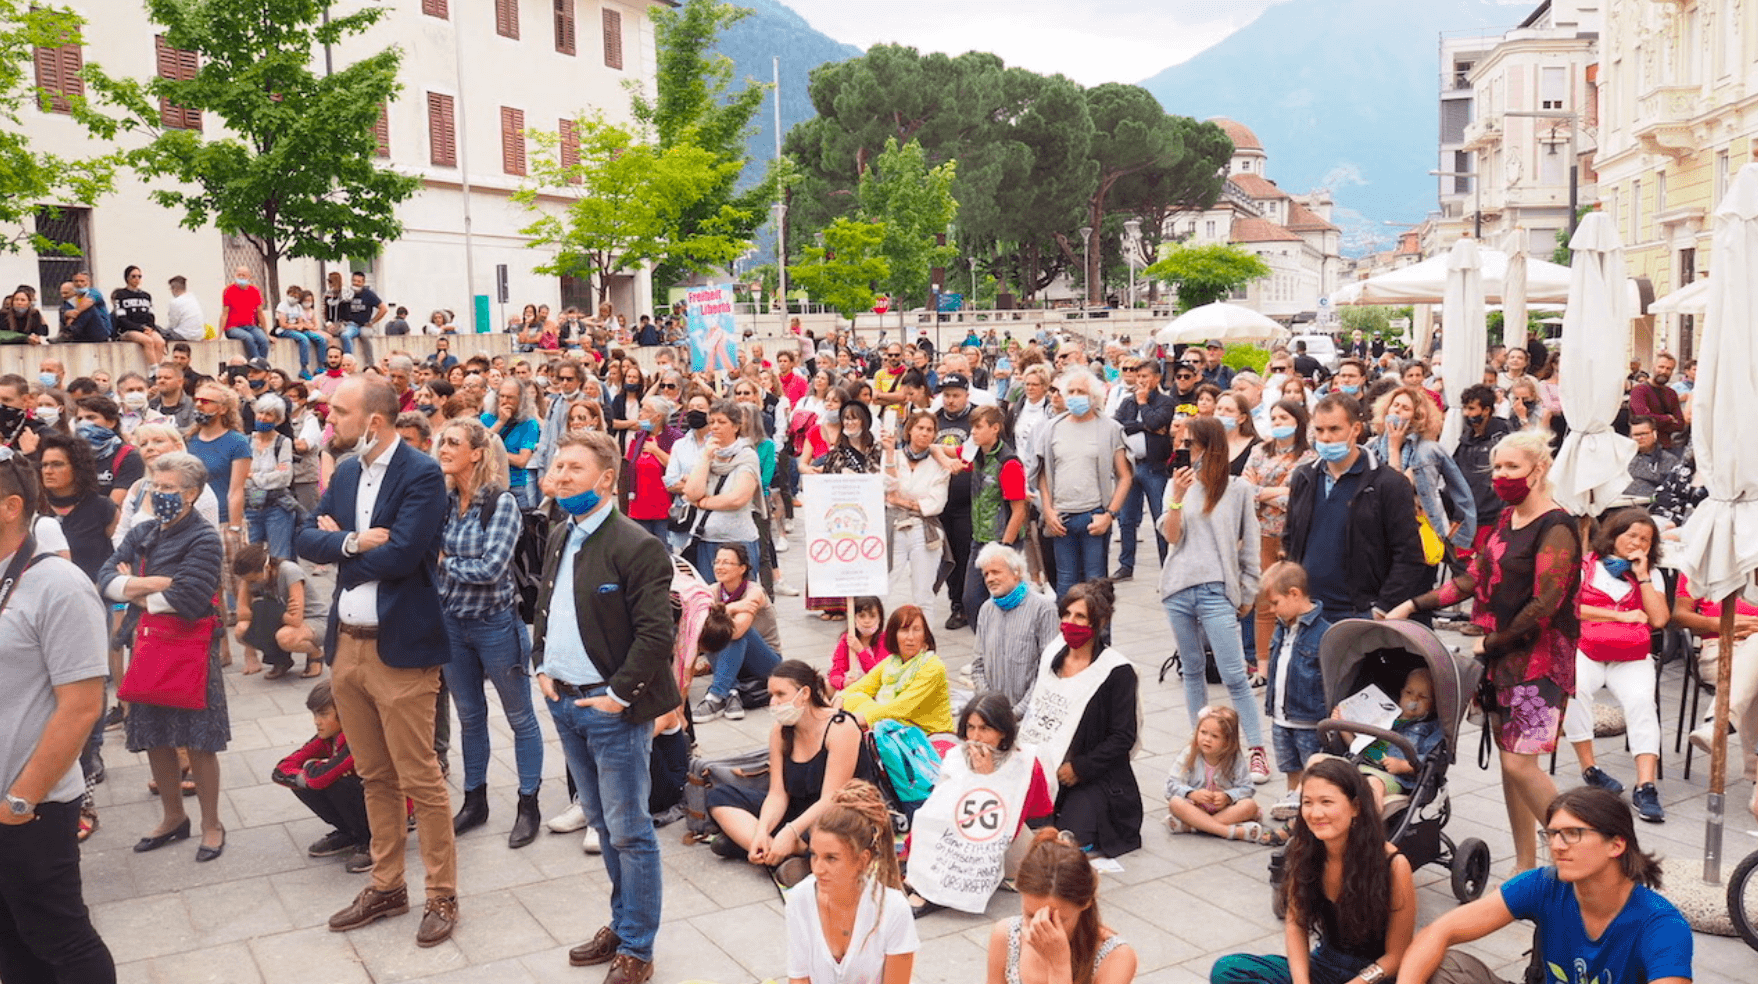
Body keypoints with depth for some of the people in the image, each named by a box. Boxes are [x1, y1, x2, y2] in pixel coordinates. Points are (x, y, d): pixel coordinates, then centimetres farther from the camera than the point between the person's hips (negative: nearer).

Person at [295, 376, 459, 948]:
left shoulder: (421, 475, -14)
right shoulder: (345, 473, 10)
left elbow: (399, 556, -23)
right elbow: (308, 540, 2)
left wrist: (339, 543, -7)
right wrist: (356, 542, -16)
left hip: (400, 648, -7)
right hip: (347, 645, 7)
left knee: (419, 780, 1)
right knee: (375, 776, 17)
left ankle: (442, 896, 13)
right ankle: (386, 887, 29)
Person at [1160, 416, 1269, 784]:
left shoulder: (1238, 488, 1)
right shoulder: (1180, 484, 9)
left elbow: (1250, 545, 5)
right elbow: (1171, 536, -1)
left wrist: (1247, 592, 4)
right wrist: (1177, 497, -14)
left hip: (1217, 592, -4)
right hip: (1178, 589, 4)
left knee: (1234, 675, -8)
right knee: (1192, 671, 12)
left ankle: (1257, 750, -2)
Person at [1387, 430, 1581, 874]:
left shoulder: (1556, 528, -13)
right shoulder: (1508, 519, 13)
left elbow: (1544, 604, -19)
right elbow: (1475, 577, 17)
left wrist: (1492, 641, -12)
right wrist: (1412, 605, 11)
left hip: (1540, 658, -8)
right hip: (1500, 655, 8)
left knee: (1520, 762, -13)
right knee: (1508, 757, 10)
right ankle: (1525, 865, 19)